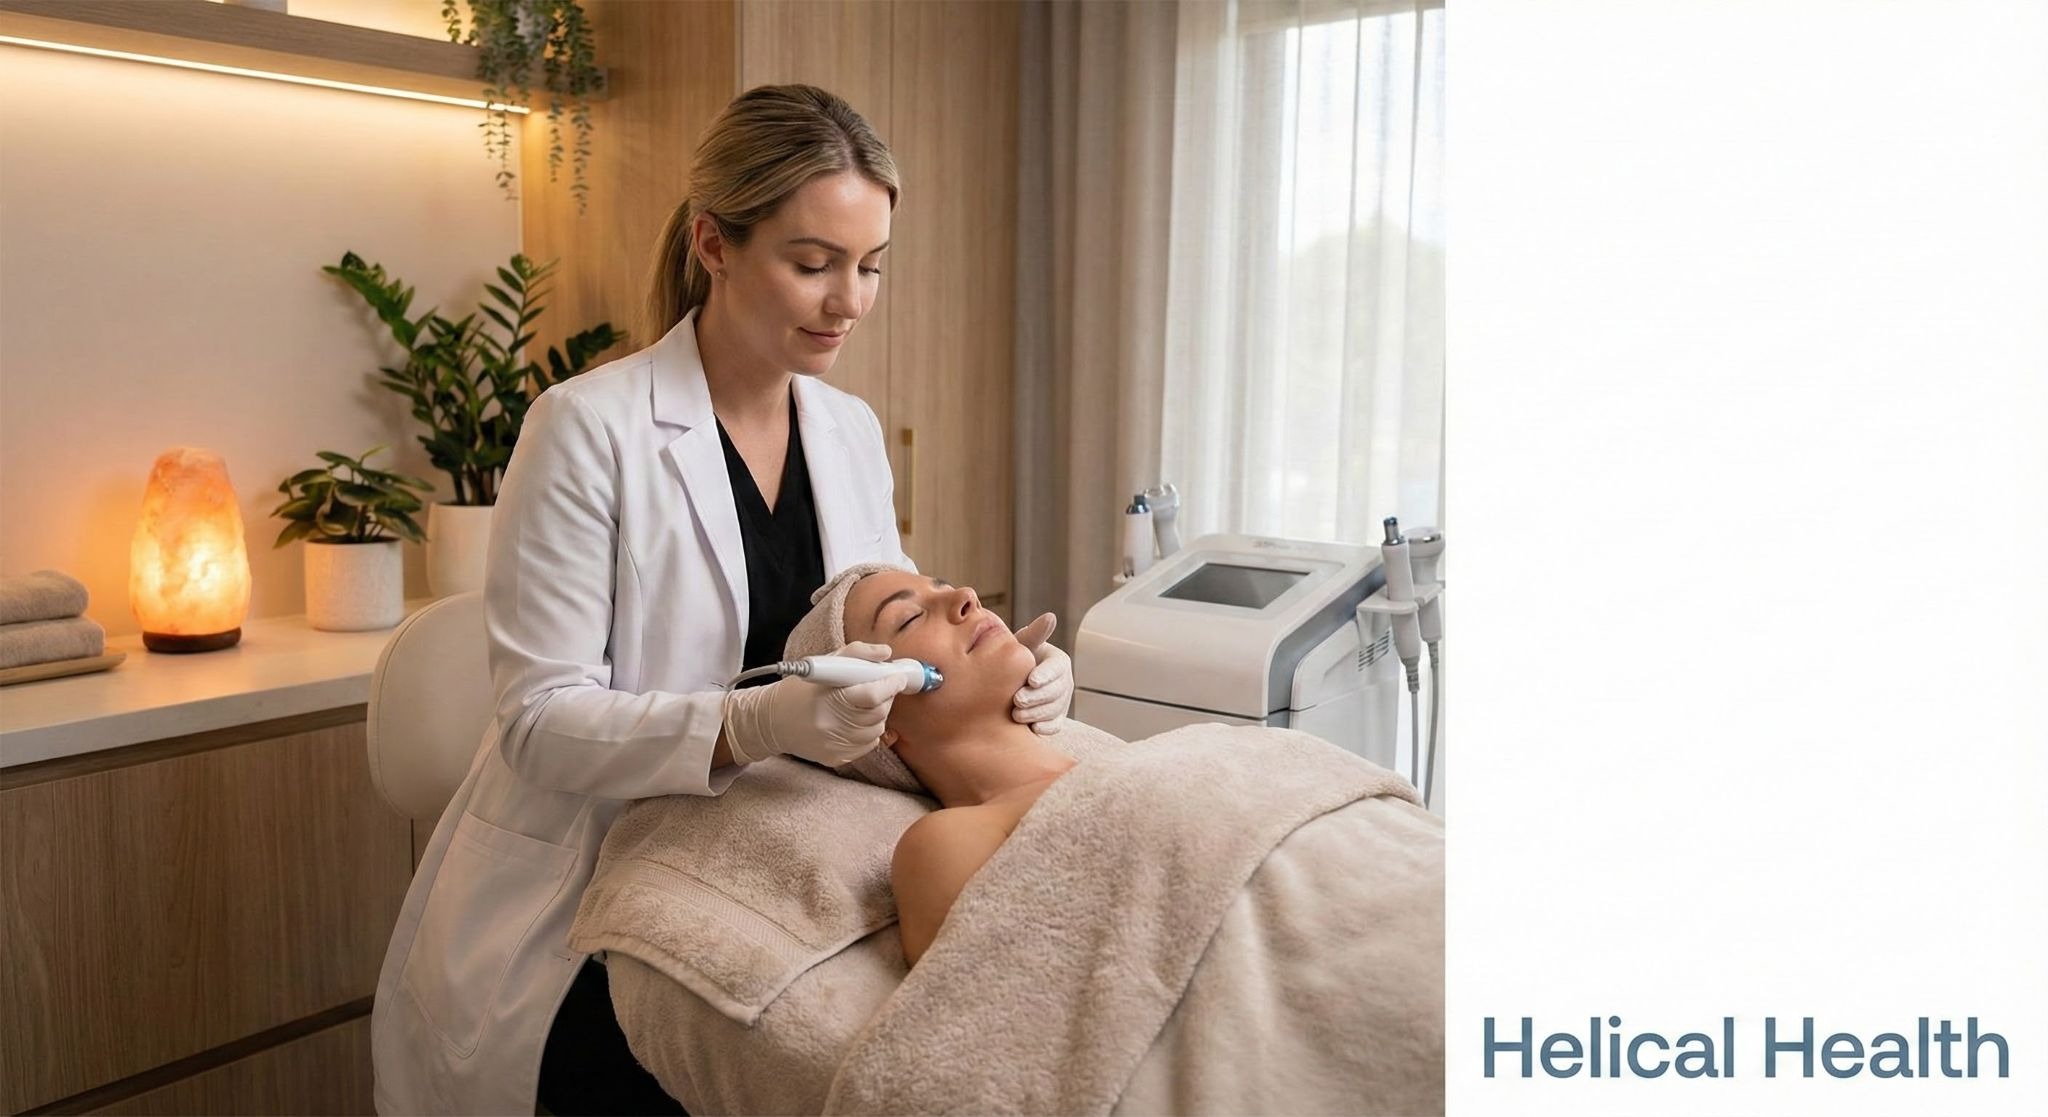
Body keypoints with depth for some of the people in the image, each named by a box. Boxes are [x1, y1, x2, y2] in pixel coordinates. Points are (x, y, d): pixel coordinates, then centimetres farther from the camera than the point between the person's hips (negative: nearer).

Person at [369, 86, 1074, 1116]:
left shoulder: (853, 432, 5)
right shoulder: (591, 430, -13)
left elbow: (881, 646, 10)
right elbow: (539, 719, -16)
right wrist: (752, 726, -33)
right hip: (575, 926, -4)